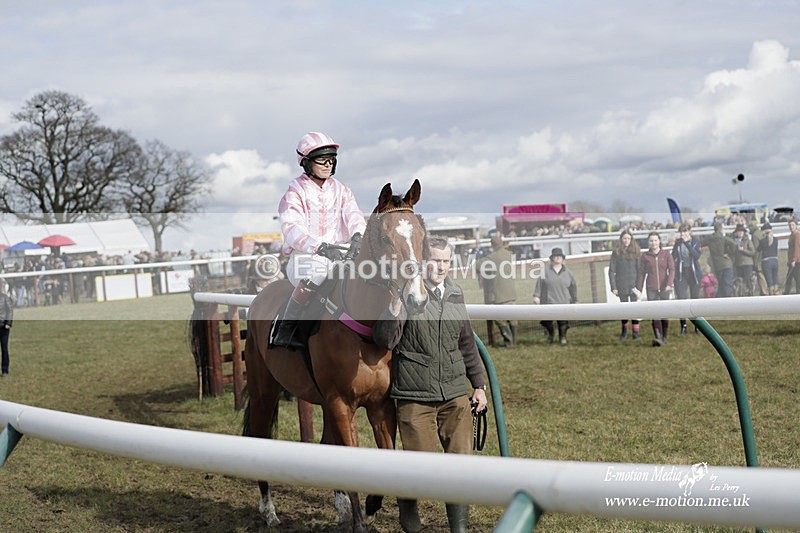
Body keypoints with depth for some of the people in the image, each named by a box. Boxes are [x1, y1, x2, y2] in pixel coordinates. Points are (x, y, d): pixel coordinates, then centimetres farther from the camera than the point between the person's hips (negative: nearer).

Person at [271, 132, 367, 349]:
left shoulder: (341, 190, 16)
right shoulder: (295, 191, 0)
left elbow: (353, 214, -1)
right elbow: (291, 228, -16)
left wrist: (357, 235, -28)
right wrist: (320, 247, -34)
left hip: (339, 254, 5)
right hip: (305, 257, -5)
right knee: (311, 280, -38)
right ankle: (284, 330, -25)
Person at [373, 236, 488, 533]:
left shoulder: (455, 295, 11)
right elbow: (384, 340, -15)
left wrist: (479, 384, 19)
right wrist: (396, 305, -29)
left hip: (455, 394, 5)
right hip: (415, 397, -5)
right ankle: (407, 504, 30)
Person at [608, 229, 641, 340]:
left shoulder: (636, 251, 3)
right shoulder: (616, 252, 0)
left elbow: (639, 269, 3)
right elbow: (611, 270, 0)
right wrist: (613, 287, -6)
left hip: (634, 285, 0)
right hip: (622, 285, 0)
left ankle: (636, 331, 3)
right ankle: (624, 330, 20)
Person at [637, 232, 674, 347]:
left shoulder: (666, 254, 5)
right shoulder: (645, 256, 7)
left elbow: (671, 269, -2)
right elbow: (642, 273, 9)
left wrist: (669, 284, -16)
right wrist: (639, 289, 6)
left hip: (664, 289, 0)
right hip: (651, 289, 0)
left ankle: (664, 337, 19)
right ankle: (658, 338, -19)